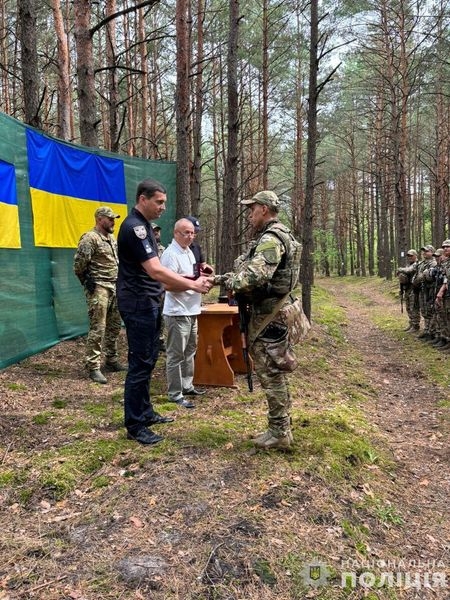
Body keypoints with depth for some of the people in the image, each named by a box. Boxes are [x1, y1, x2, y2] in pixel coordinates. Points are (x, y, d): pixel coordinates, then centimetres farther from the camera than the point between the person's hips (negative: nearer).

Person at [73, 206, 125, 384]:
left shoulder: (112, 239, 16)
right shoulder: (90, 238, -11)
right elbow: (78, 264, -15)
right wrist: (88, 282, -9)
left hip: (115, 288, 9)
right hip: (99, 289, -9)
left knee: (114, 327, 14)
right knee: (97, 329, -8)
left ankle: (111, 359, 27)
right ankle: (93, 367, -2)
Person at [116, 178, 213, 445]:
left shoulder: (144, 226, 15)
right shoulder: (134, 227, -18)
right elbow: (155, 271, -26)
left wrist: (184, 285, 13)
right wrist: (193, 285, -23)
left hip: (149, 302, 10)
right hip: (138, 303, -10)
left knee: (148, 360, 16)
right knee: (140, 363, -4)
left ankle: (145, 412, 29)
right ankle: (134, 426, 6)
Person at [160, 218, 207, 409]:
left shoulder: (189, 252, 15)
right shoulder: (171, 254, -15)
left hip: (191, 310, 10)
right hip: (177, 312, -10)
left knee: (189, 351, 19)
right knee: (176, 355, -3)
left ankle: (187, 386, 32)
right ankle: (175, 394, 5)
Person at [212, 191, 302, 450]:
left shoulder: (270, 239, -18)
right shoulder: (278, 236, 17)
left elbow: (255, 275, -30)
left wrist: (228, 282, -16)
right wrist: (225, 277, 10)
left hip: (268, 315, -11)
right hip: (272, 313, 11)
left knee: (271, 373, -3)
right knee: (275, 372, 16)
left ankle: (279, 434, 7)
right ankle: (282, 427, 27)